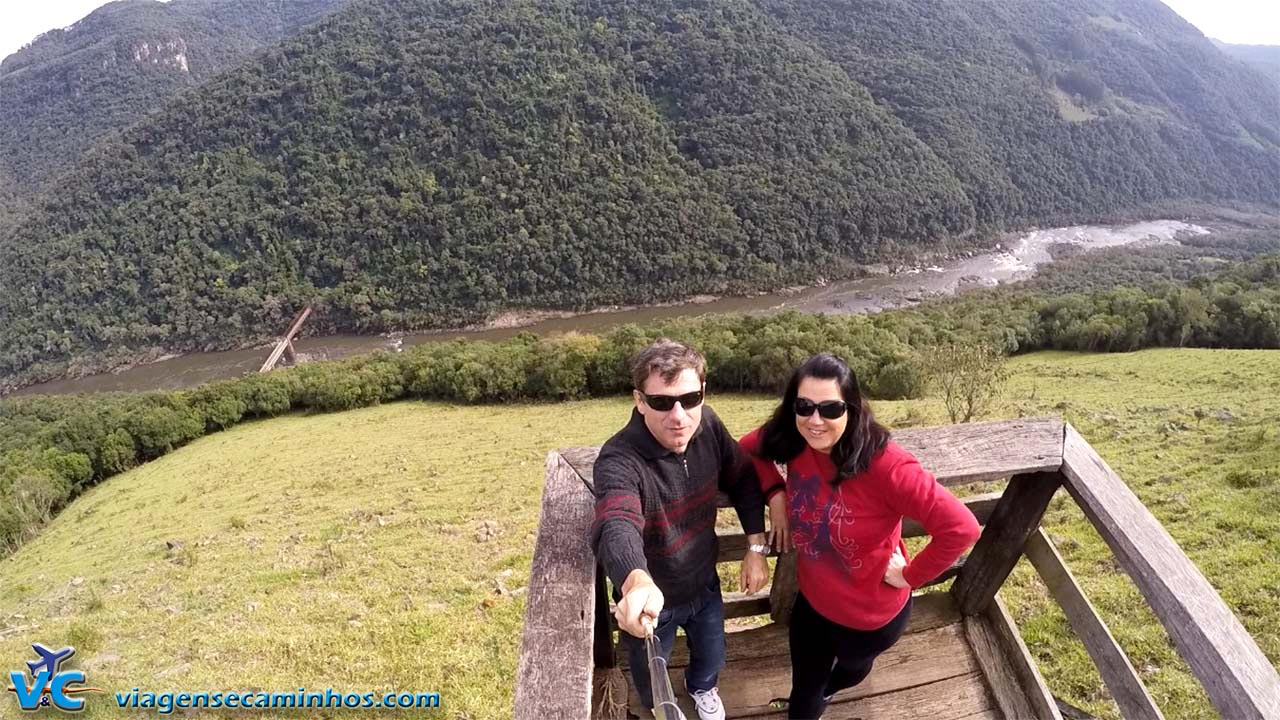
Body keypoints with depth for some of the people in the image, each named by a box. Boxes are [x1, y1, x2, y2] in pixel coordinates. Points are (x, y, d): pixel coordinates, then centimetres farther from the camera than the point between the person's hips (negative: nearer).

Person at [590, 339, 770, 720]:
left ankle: (702, 687, 67)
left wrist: (756, 547, -8)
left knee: (712, 659, 30)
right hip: (652, 600, -4)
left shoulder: (707, 426, -18)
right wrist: (637, 582, -74)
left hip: (704, 586, 4)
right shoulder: (618, 460, -36)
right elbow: (617, 527, -54)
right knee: (652, 684, 23)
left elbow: (743, 478, -2)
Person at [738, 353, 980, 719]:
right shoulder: (794, 441, -19)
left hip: (870, 613, -2)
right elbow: (750, 447, 0)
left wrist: (910, 576, -24)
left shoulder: (884, 464, -36)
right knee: (803, 690, 22)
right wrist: (775, 494, -14)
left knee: (851, 666, 33)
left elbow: (961, 527, -36)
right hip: (812, 599, 3)